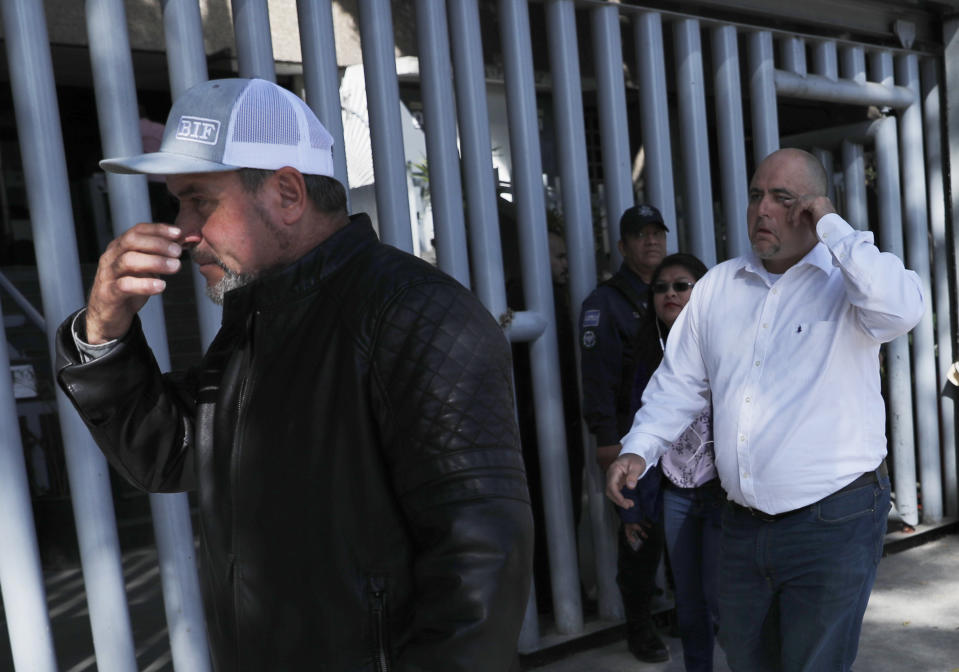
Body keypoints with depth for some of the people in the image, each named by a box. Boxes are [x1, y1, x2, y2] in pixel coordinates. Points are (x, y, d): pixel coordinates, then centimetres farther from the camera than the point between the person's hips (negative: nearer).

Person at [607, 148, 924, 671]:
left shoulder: (848, 281, -8)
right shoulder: (718, 286, 7)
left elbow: (902, 309, -32)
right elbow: (679, 383, 11)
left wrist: (832, 228, -20)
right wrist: (639, 449, -2)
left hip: (834, 521, -5)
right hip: (742, 524, 5)